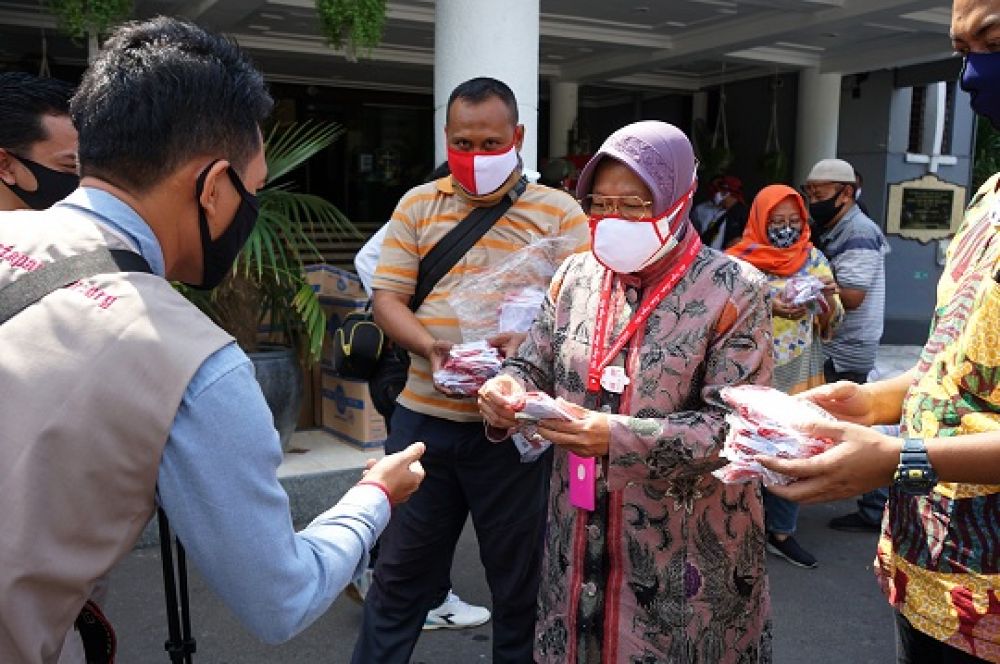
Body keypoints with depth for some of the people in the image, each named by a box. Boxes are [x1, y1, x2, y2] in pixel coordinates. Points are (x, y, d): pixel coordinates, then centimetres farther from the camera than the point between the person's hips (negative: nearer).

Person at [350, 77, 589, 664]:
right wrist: (431, 346, -16)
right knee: (401, 569, 16)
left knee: (519, 573, 14)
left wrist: (528, 344, -25)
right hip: (424, 415, 2)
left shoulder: (560, 212, 0)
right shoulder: (417, 206, 7)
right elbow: (388, 299, 3)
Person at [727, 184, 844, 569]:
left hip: (800, 375, 4)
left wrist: (829, 298, -16)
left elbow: (829, 325, 6)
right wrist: (768, 308, -25)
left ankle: (781, 531, 23)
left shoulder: (814, 259, 5)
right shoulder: (741, 261, -6)